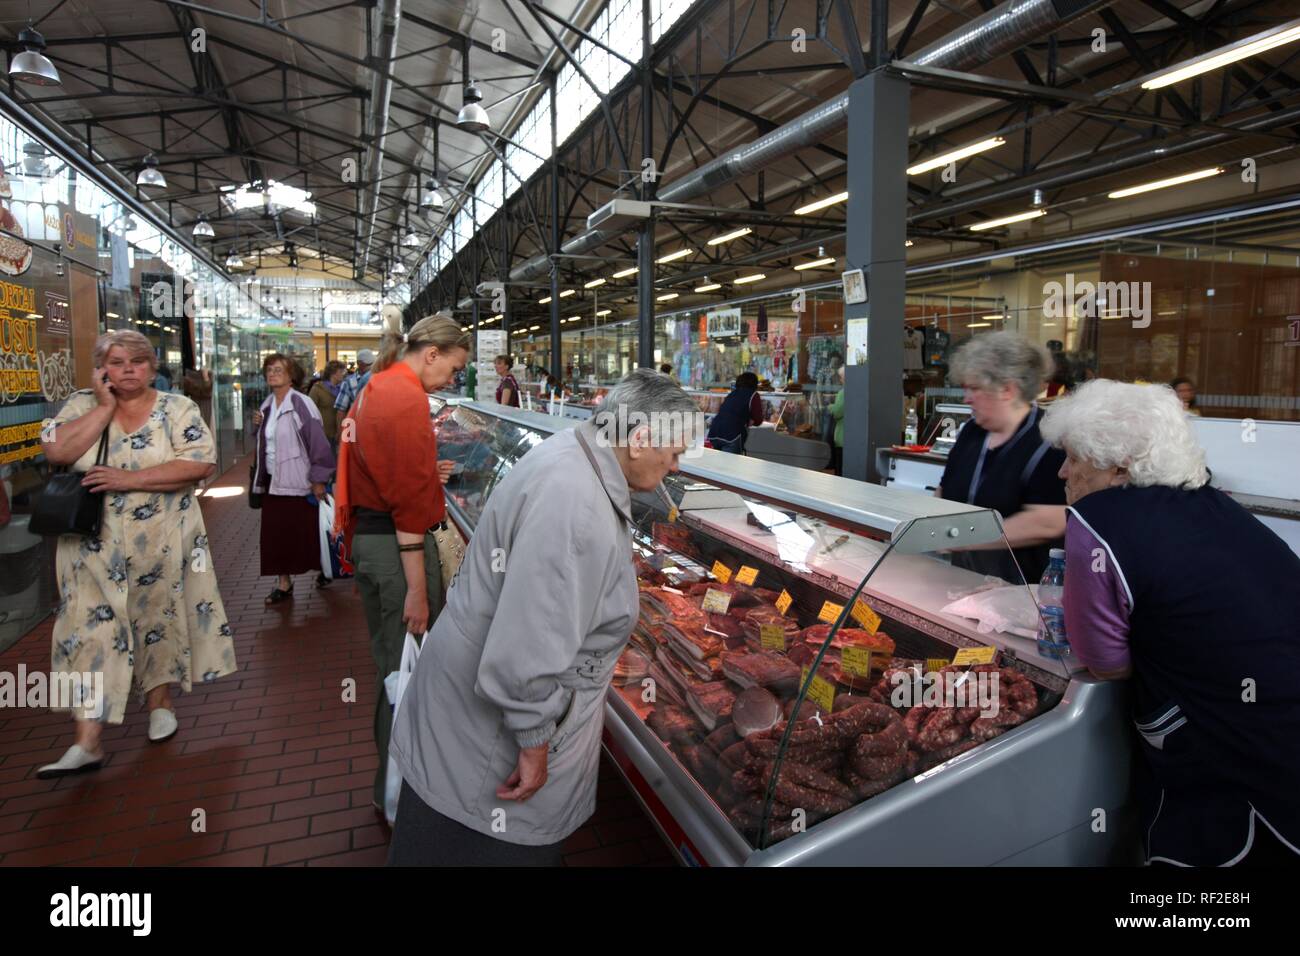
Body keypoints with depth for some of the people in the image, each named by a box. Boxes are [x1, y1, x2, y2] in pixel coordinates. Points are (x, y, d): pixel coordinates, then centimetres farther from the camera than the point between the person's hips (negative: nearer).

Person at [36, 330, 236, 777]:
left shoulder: (178, 408, -3)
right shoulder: (82, 405, 4)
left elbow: (201, 463, -16)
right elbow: (57, 451, -13)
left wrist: (131, 478, -20)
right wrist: (106, 405, -12)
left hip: (162, 545, -1)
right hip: (95, 549, 1)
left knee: (160, 620, 12)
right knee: (91, 631, -1)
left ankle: (160, 701, 33)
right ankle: (87, 743, 4)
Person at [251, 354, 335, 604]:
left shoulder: (301, 404, -13)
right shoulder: (267, 406, 11)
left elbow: (318, 442, -16)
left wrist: (319, 479, -18)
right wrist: (259, 424, 3)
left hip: (298, 480, -7)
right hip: (272, 480, 7)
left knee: (306, 532, 4)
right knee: (275, 533, 6)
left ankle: (323, 569, 26)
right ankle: (283, 583, 16)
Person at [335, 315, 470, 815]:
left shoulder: (375, 389, 13)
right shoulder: (406, 398, -17)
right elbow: (409, 502, -22)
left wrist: (427, 473, 10)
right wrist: (417, 588, -21)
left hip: (365, 537, 10)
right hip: (396, 545, -10)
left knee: (389, 662, 21)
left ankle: (391, 776, 38)